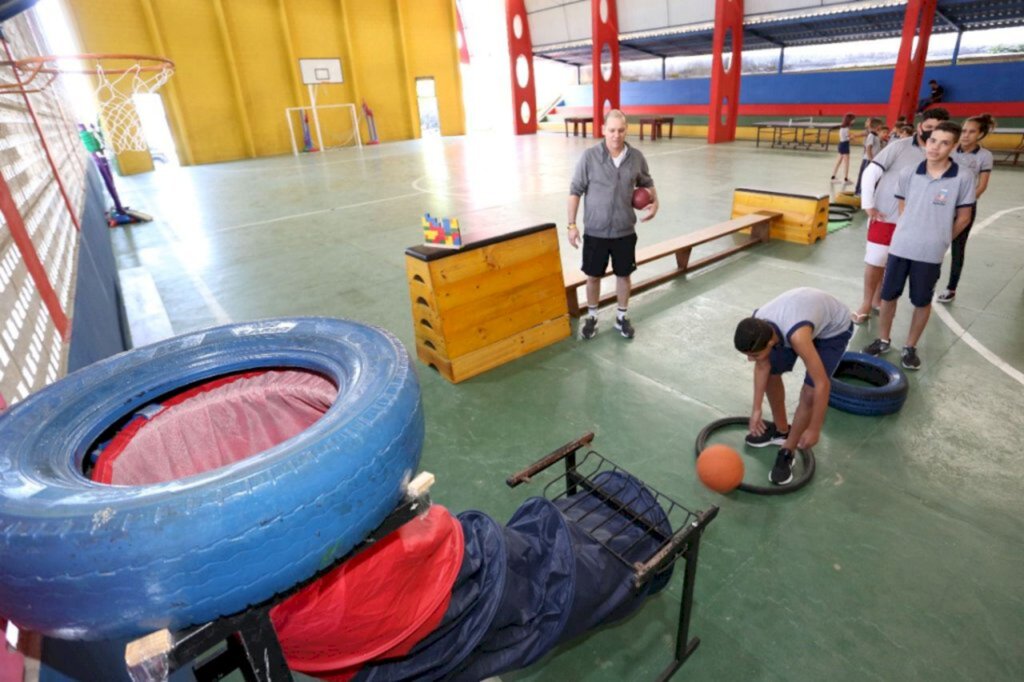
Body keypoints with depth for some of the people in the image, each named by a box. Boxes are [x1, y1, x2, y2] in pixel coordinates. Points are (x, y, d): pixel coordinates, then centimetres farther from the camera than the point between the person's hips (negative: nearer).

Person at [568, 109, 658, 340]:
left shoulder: (636, 157, -3)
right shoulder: (589, 157, -11)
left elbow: (647, 183, 14)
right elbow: (575, 191, -6)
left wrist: (655, 202, -4)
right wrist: (572, 225, -9)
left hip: (625, 232, 2)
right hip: (595, 232, -2)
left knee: (624, 275, 13)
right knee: (593, 276, 10)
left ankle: (622, 317, 31)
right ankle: (591, 317, 30)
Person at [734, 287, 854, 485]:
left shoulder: (797, 336, -45)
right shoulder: (757, 325, -26)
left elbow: (822, 384, -36)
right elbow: (762, 366, -9)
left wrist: (814, 429, -25)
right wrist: (756, 409, -9)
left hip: (834, 329, -6)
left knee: (809, 393, -14)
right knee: (771, 373, 8)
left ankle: (786, 454, 5)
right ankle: (781, 430, 30)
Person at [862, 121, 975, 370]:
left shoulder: (963, 177, -8)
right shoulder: (908, 173, -2)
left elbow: (963, 218, 2)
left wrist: (939, 240, 9)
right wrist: (911, 235, 8)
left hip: (931, 254, -2)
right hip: (900, 247, 2)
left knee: (922, 302, 11)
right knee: (888, 295, 11)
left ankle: (910, 347, 26)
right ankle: (883, 340, 29)